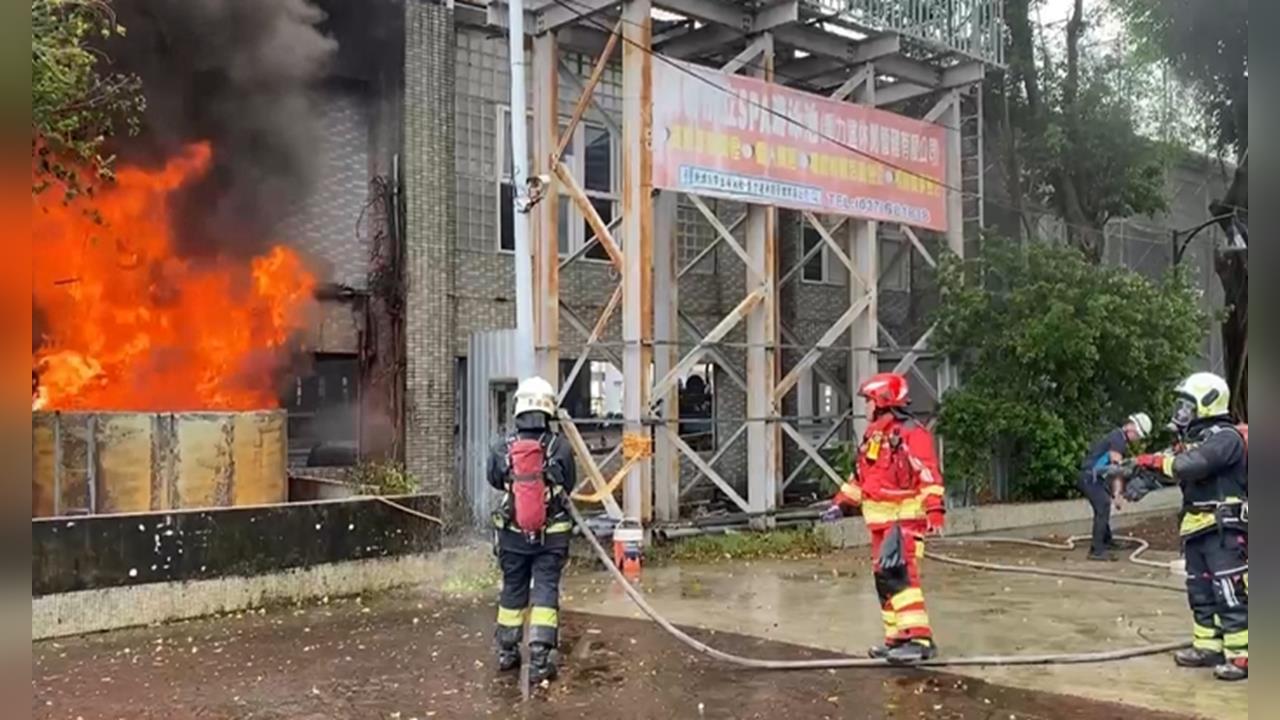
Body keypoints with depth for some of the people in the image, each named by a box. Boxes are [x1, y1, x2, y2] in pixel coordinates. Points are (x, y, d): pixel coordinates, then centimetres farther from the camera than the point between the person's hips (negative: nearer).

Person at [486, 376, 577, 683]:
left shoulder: (501, 448, -9)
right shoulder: (560, 448, -13)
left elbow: (494, 480, 7)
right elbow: (570, 484, 0)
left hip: (512, 533, 2)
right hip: (552, 534, -2)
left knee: (512, 589, 17)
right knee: (545, 591, 4)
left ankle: (507, 652, 31)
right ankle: (540, 660, 0)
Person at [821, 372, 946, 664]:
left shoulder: (911, 434, -12)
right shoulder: (873, 435, 17)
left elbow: (929, 477, -19)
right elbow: (861, 476, 26)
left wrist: (934, 512, -27)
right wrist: (841, 503, 24)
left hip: (905, 519, -9)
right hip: (881, 521, 9)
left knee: (898, 574, -19)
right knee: (884, 577, 9)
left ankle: (918, 638, -20)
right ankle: (898, 637, 16)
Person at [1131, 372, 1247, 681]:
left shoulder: (1226, 437, -13)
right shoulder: (1194, 438, 18)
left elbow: (1190, 466, -26)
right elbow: (1171, 468, 12)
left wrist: (1154, 459, -11)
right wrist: (1138, 470, -5)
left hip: (1223, 529, -10)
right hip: (1197, 529, 10)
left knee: (1230, 595, -9)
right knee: (1200, 594, 14)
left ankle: (1240, 657, -6)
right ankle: (1207, 647, 23)